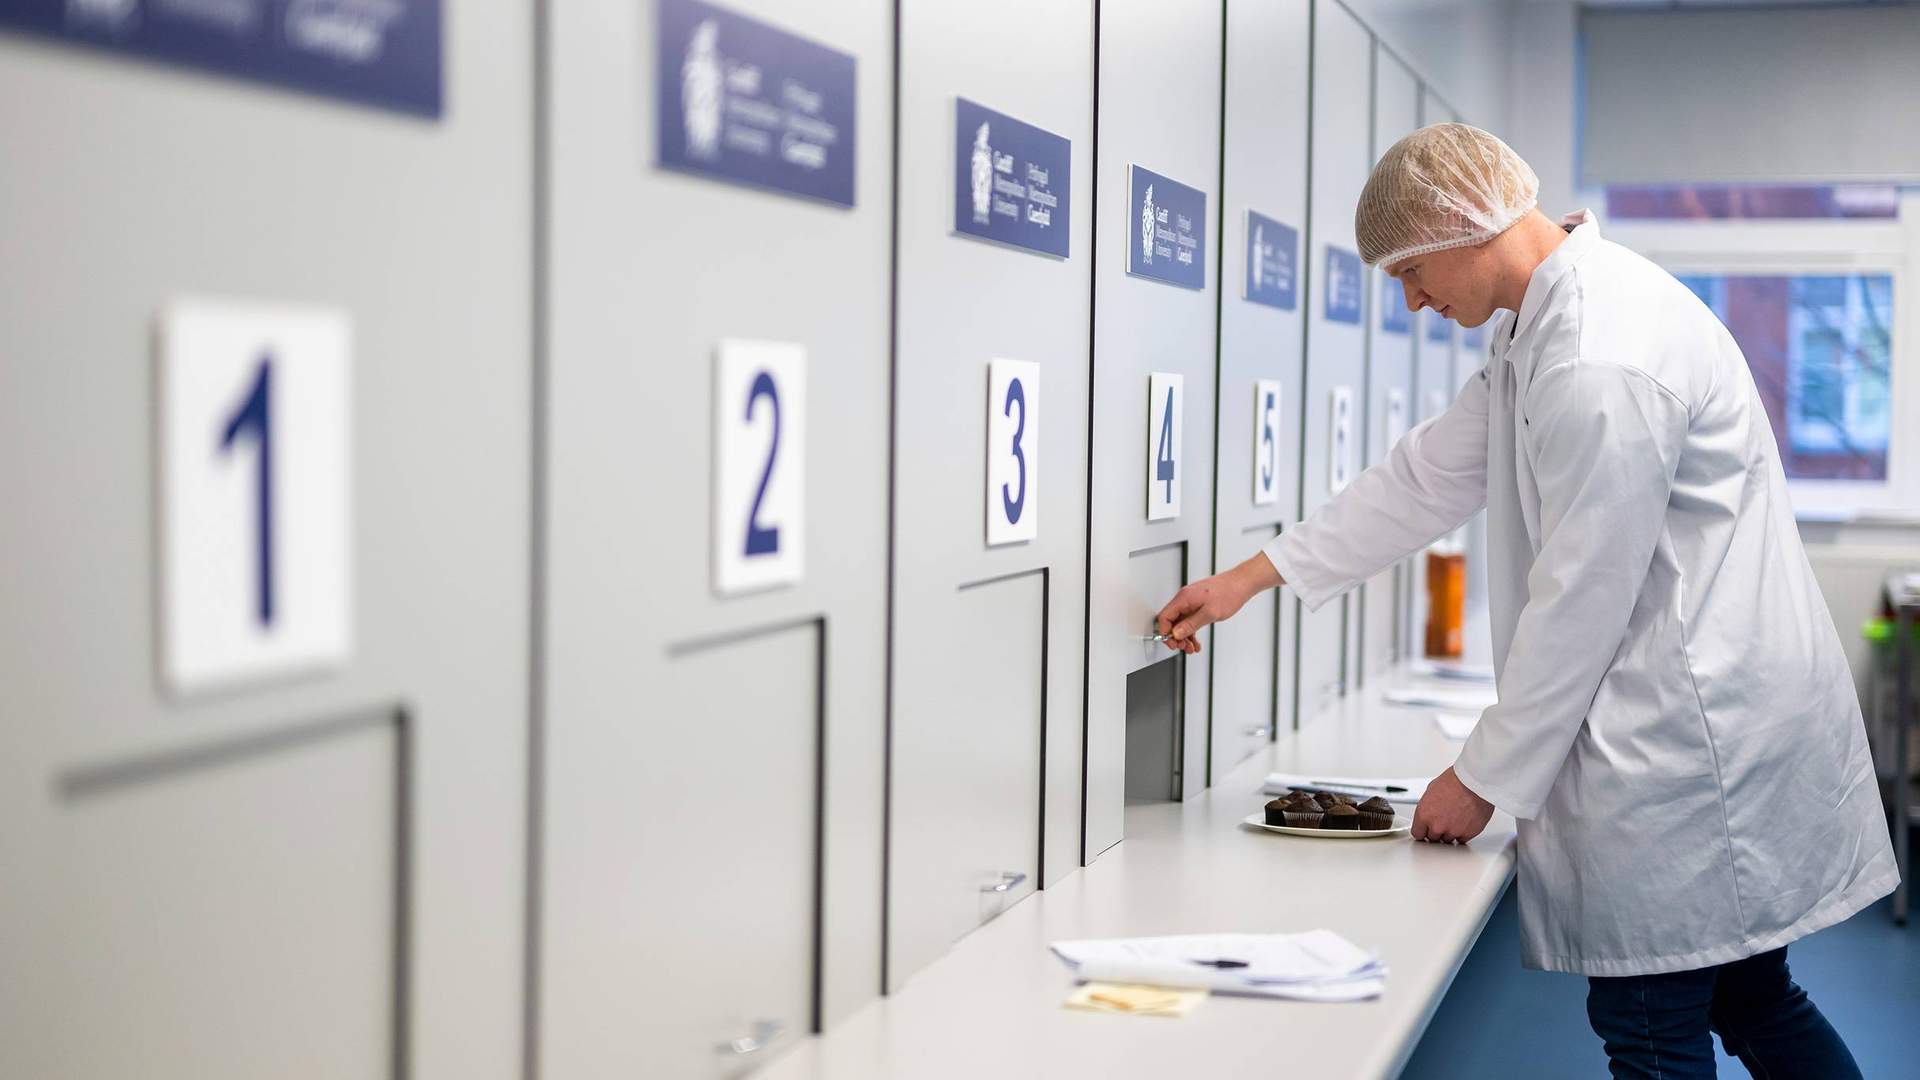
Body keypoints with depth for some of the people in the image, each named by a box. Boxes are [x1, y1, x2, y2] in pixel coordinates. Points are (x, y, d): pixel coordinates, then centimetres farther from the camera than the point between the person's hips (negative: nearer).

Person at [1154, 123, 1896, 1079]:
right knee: (1753, 1003, 19)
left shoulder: (1600, 361, -23)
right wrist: (1252, 577, 19)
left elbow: (1582, 598, -21)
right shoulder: (1543, 325, 10)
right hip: (1715, 721, 10)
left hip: (1692, 734, -10)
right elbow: (1433, 471, 18)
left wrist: (1486, 778, -10)